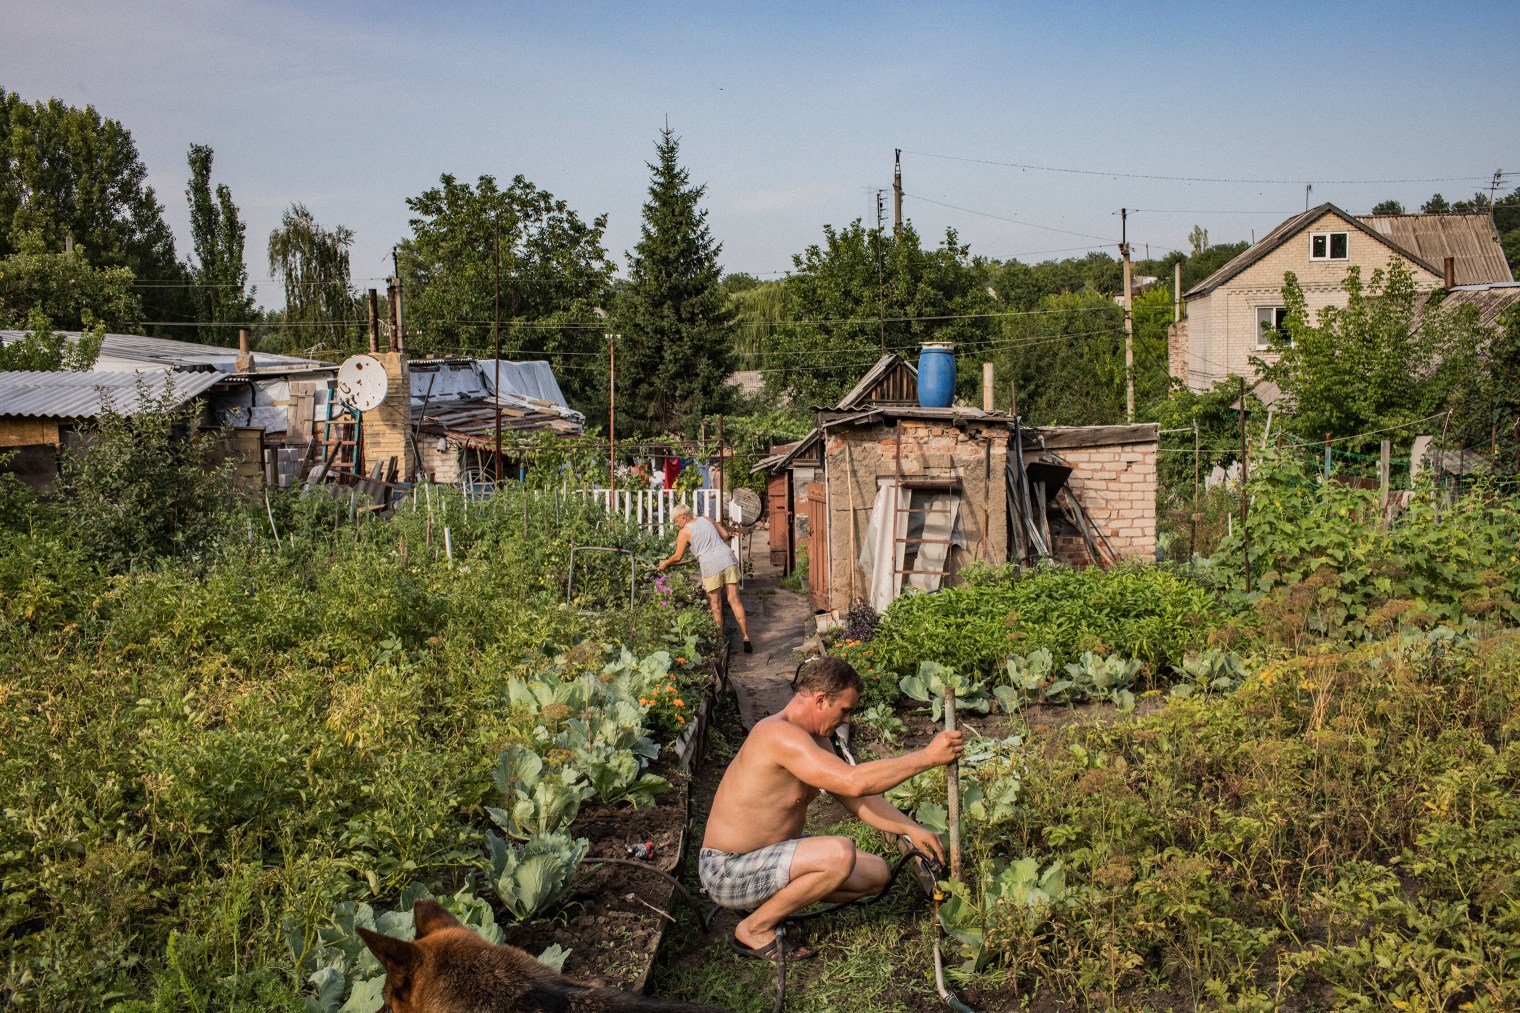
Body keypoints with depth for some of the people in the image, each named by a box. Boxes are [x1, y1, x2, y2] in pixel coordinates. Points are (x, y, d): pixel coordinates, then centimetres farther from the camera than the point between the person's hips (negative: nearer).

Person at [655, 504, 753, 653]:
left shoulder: (685, 531, 2)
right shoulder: (706, 520, 16)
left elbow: (677, 557, 8)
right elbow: (725, 534, 18)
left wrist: (665, 563, 26)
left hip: (711, 565, -4)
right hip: (728, 558, 4)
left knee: (716, 606, 8)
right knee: (734, 600, 4)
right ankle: (746, 638, 2)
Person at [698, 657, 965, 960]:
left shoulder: (814, 740, 7)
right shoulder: (779, 734, -27)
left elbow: (858, 800, 12)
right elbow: (855, 782, -36)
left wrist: (911, 830, 0)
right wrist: (927, 757, -31)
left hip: (769, 856, 10)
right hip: (728, 872, -10)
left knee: (875, 874, 8)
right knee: (840, 853, -31)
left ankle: (768, 902, 12)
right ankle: (754, 929, -11)